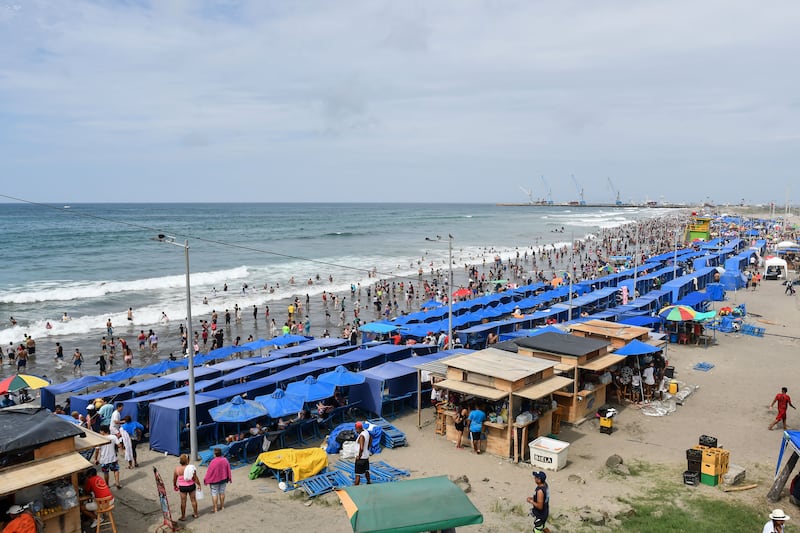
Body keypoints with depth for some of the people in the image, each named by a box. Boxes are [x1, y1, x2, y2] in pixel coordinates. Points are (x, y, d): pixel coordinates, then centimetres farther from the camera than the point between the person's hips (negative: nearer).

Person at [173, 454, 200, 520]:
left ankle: (183, 516, 21)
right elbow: (195, 478, -9)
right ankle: (195, 514, 30)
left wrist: (174, 485, 19)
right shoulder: (191, 468, -15)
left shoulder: (177, 468, -13)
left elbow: (174, 479, 0)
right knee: (193, 500, 16)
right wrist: (199, 484, 6)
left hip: (182, 487, -1)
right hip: (191, 486, 1)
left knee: (183, 502, 12)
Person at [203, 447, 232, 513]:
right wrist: (229, 478, 17)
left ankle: (215, 508, 9)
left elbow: (209, 472, -15)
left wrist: (206, 480, -3)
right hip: (223, 479, 5)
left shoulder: (213, 462, -22)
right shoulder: (225, 460, -5)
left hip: (214, 480, -5)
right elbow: (228, 470, 5)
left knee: (214, 494, 6)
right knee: (222, 492, 17)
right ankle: (222, 506, 28)